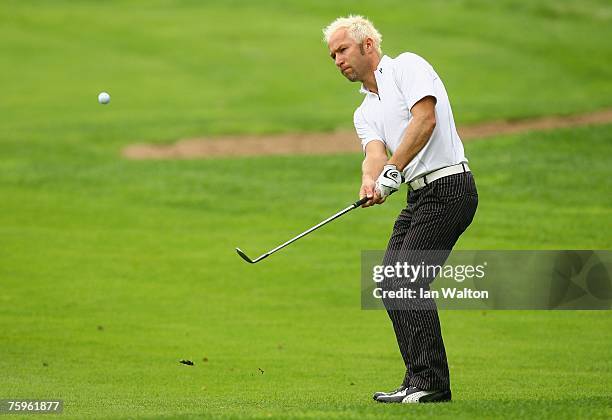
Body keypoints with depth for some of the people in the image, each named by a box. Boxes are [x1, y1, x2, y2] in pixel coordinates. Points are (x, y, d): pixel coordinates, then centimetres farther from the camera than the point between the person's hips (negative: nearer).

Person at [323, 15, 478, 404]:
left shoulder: (407, 66, -1)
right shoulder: (365, 113, 21)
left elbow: (424, 118, -17)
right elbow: (375, 152, 1)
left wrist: (393, 170, -24)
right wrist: (370, 183, -23)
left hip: (447, 186, -9)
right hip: (420, 197, 9)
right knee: (388, 282, 5)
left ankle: (431, 382, -13)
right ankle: (420, 381, 8)